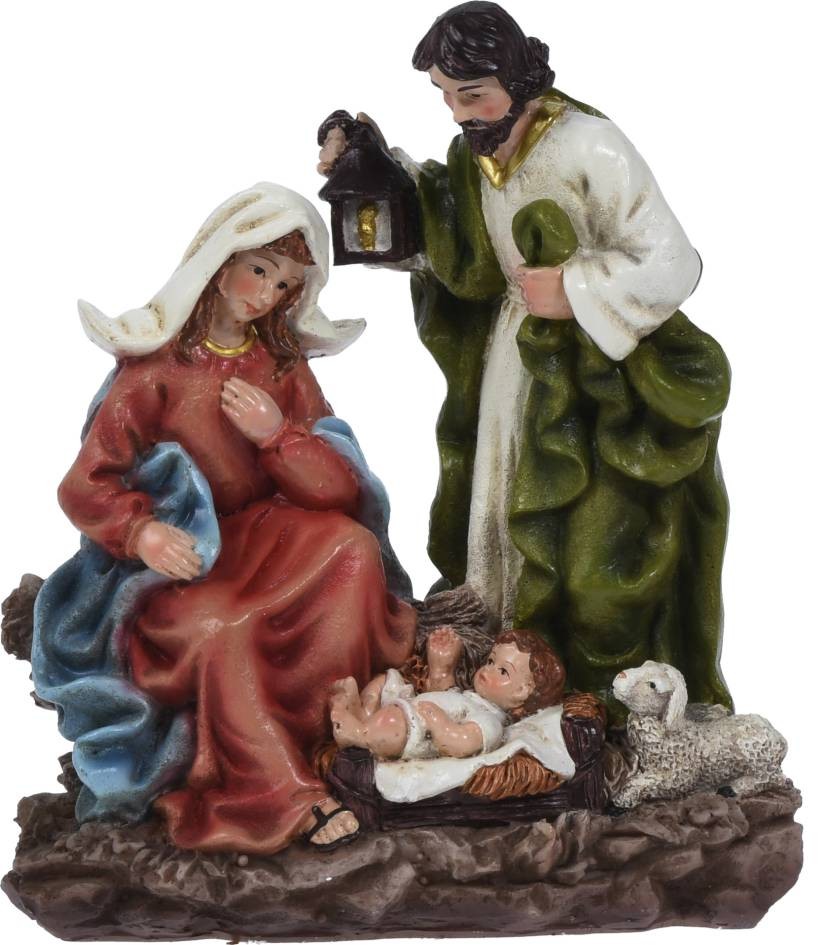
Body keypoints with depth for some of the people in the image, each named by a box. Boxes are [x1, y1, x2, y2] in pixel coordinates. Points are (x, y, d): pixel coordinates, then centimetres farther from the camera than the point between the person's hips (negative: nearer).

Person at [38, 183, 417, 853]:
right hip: (183, 563, -3)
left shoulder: (284, 367, 7)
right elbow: (86, 486, -10)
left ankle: (323, 734, -23)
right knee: (217, 627, -35)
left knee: (351, 546, -27)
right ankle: (293, 798, -27)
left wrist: (279, 435, -19)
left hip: (268, 537, 4)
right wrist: (141, 531, -31)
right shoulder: (158, 364, -4)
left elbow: (341, 494, -1)